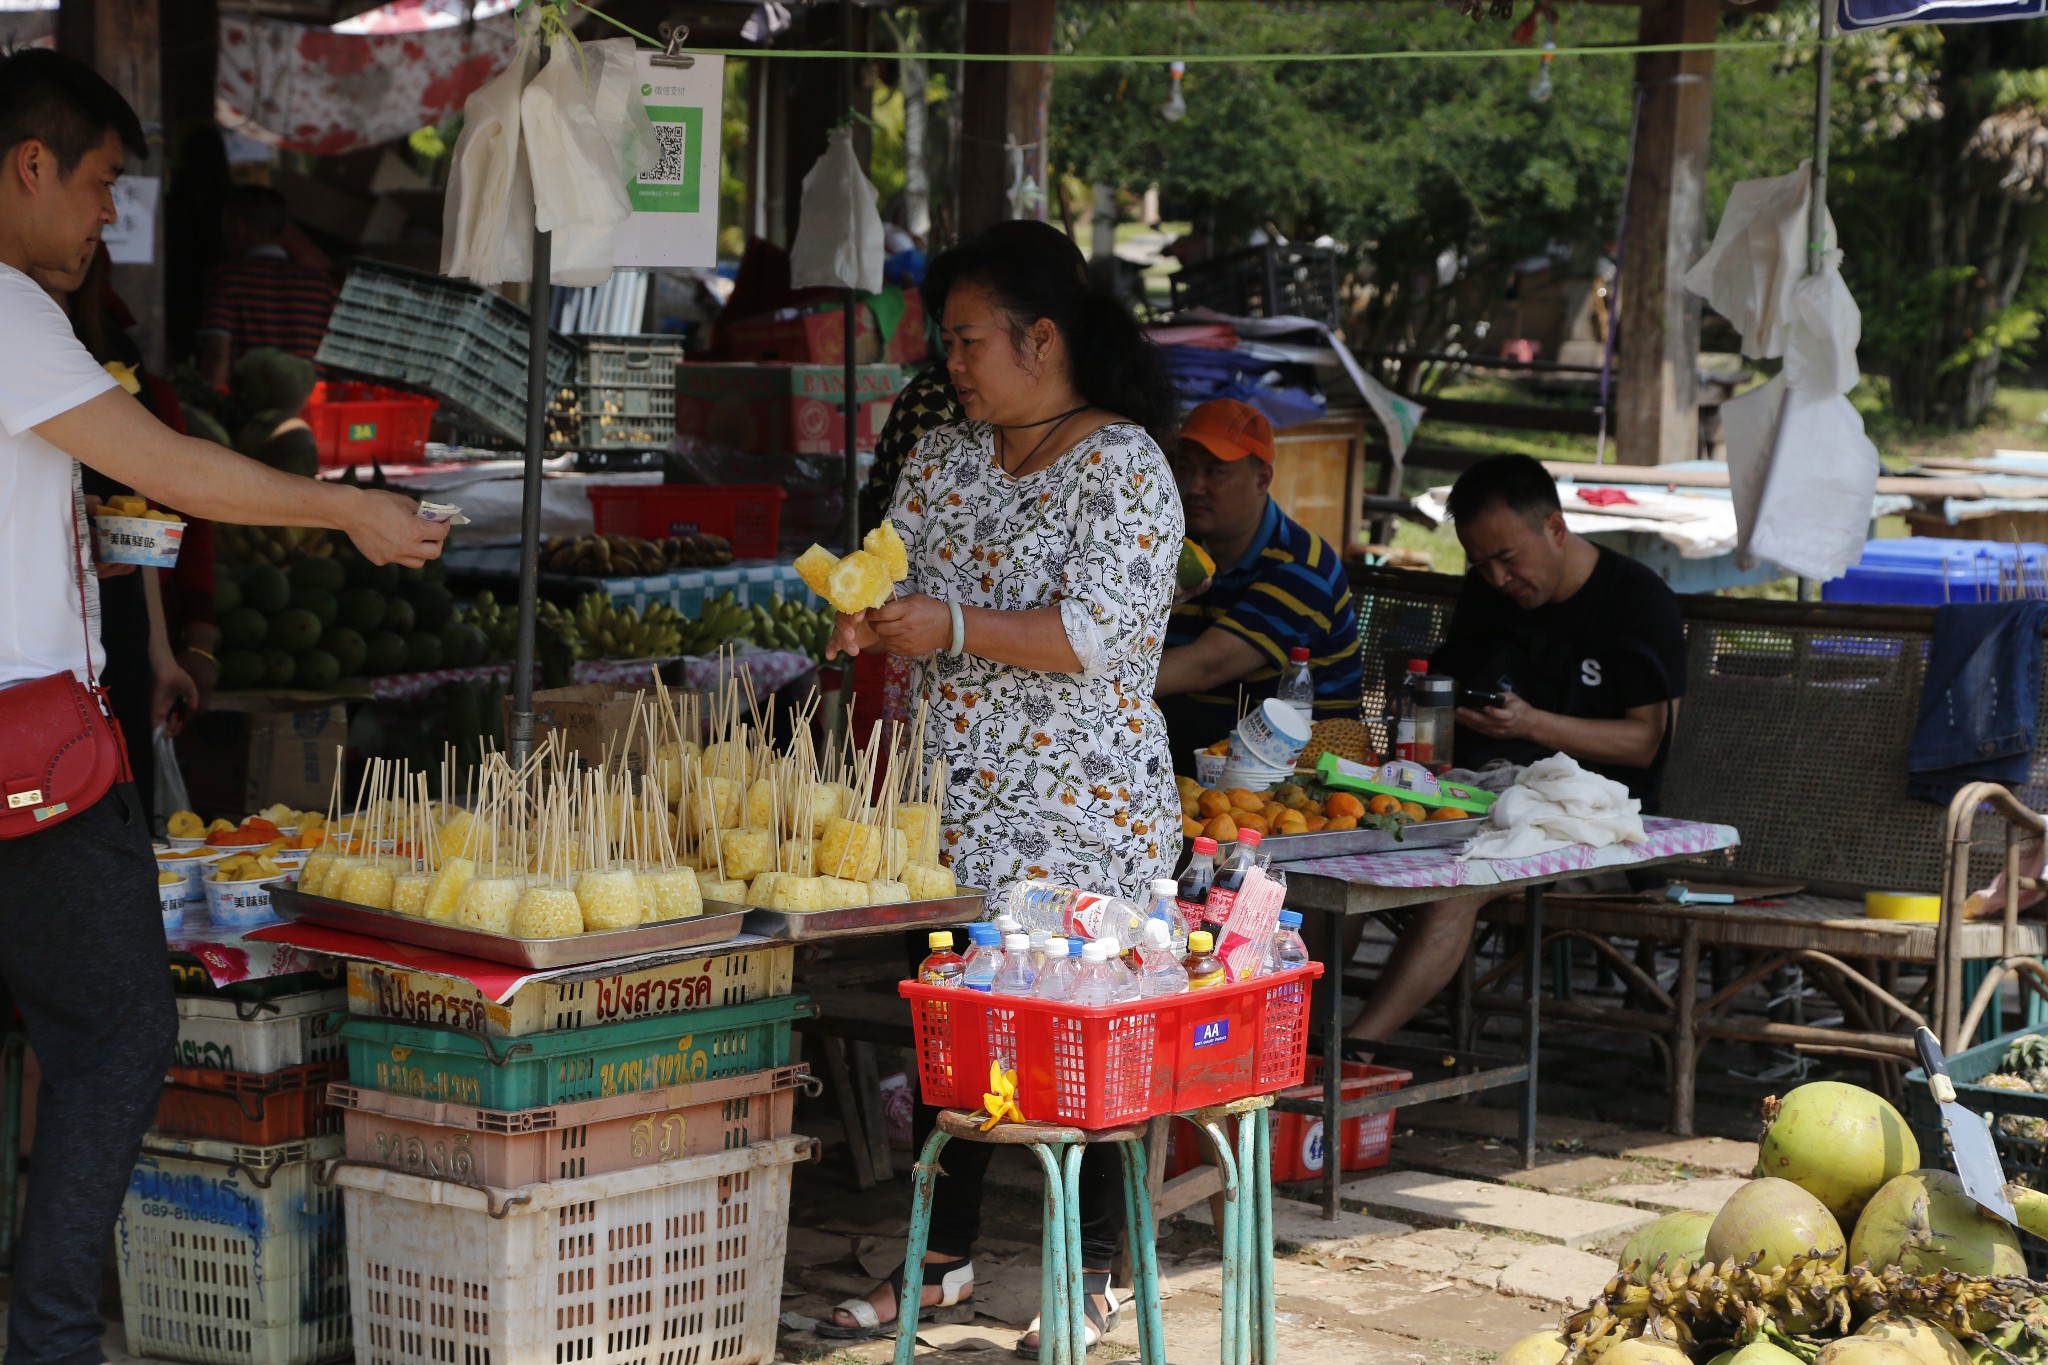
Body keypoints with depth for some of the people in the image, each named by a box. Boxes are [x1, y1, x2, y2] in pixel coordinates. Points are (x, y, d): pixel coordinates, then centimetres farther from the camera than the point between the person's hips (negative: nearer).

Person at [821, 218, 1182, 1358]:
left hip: (1083, 812, -7)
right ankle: (944, 1254, 24)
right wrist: (865, 616, -8)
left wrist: (953, 627, -26)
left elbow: (1095, 632, -19)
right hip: (959, 797, 7)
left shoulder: (1123, 468, -10)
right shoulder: (945, 460, 12)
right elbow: (896, 568, 15)